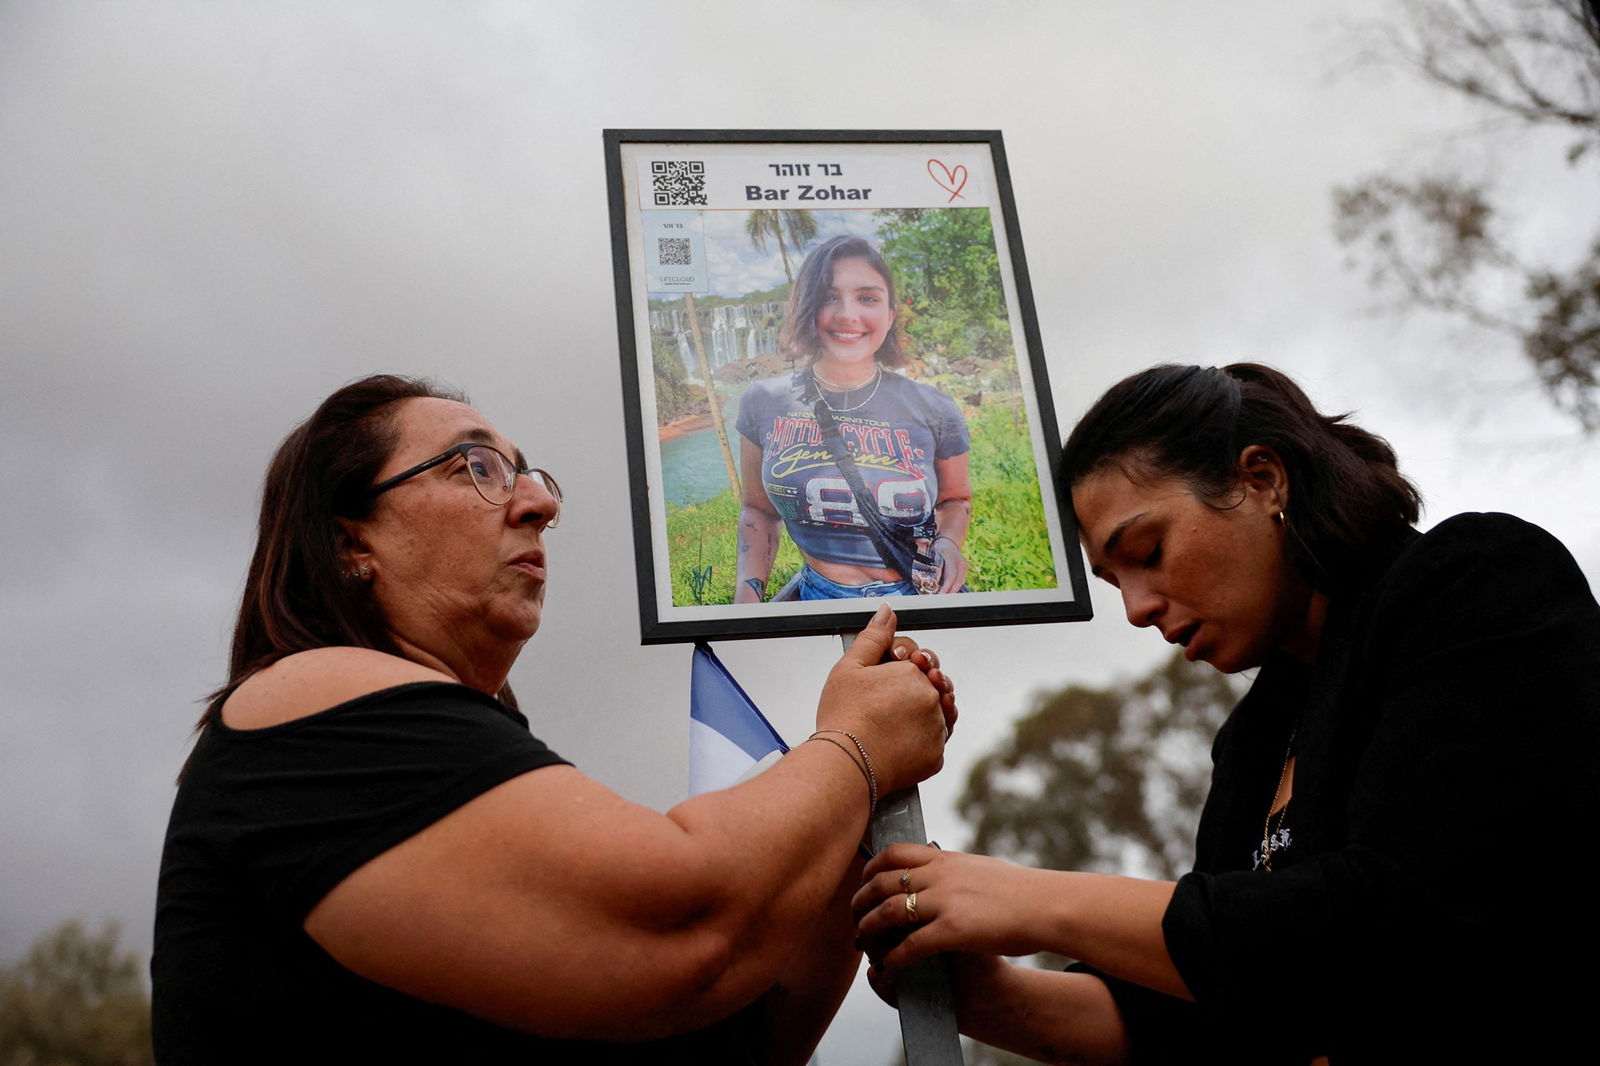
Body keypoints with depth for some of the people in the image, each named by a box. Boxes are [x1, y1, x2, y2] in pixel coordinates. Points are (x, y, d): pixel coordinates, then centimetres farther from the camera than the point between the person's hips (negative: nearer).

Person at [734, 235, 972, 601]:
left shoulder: (934, 411, -4)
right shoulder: (763, 403, -1)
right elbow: (758, 509, 11)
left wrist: (948, 542, -7)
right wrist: (748, 589, -4)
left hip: (922, 598, 2)